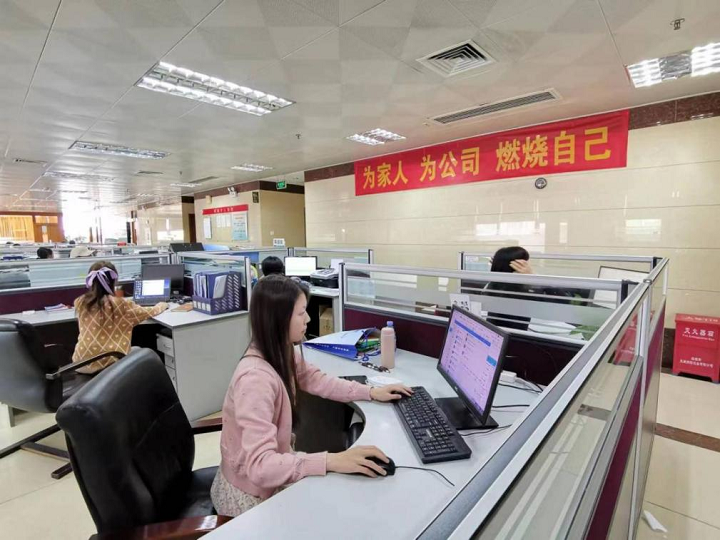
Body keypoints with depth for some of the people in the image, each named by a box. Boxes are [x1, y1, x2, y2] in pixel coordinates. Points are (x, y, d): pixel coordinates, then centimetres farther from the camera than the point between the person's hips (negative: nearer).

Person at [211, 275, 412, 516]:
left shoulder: (282, 353, -10)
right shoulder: (255, 379, -34)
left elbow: (318, 381, 4)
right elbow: (260, 466, -36)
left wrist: (371, 392, -3)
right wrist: (331, 462, -43)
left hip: (273, 467, 6)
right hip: (251, 495, -6)